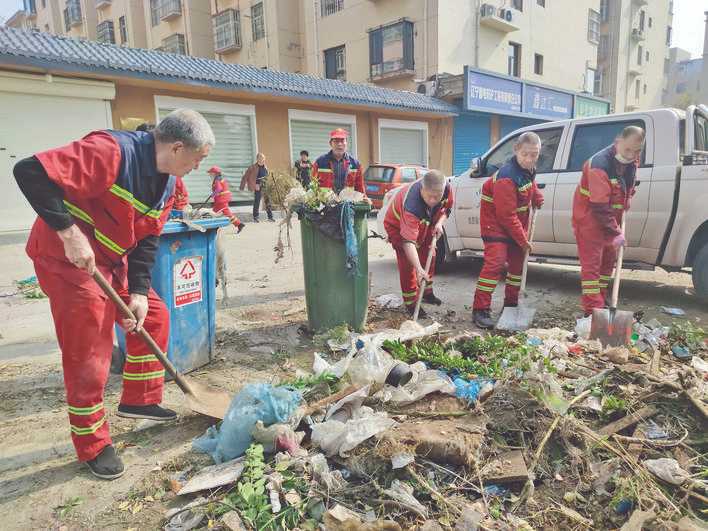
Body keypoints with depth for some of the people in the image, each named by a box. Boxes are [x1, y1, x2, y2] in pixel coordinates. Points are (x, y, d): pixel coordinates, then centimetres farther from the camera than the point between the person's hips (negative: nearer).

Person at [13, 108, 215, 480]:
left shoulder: (167, 182, 1)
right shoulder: (111, 152, -27)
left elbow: (147, 238, 4)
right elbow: (30, 172, -30)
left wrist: (139, 291, -4)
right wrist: (68, 231, -32)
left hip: (112, 260, 9)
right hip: (67, 257, -9)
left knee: (153, 317, 12)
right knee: (88, 353, -3)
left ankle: (140, 400, 29)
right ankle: (92, 446, 15)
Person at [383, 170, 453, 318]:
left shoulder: (447, 188, -29)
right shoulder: (411, 204, -47)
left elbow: (446, 208, -3)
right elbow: (408, 241, -50)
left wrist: (439, 223, -22)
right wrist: (419, 269, -56)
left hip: (424, 225, 7)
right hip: (398, 226, -6)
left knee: (429, 256, 16)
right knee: (407, 263, -15)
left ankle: (427, 292, 37)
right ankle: (411, 303, -3)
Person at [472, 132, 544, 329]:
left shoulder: (528, 169, -3)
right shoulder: (507, 178, -29)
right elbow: (507, 215, -27)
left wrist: (537, 196, 1)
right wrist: (523, 240, -20)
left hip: (516, 224, 9)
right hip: (496, 223, -9)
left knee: (518, 262, 13)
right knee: (495, 262, -18)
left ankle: (510, 304, 26)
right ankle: (480, 310, -16)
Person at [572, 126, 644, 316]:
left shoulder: (632, 160, 0)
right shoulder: (599, 164, -28)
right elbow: (600, 207, -30)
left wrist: (624, 205, 8)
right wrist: (616, 233, -30)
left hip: (610, 217, 9)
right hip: (589, 217, -9)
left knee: (608, 260, 17)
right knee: (591, 264, -10)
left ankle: (600, 302, 32)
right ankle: (593, 311, -10)